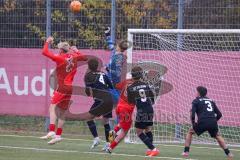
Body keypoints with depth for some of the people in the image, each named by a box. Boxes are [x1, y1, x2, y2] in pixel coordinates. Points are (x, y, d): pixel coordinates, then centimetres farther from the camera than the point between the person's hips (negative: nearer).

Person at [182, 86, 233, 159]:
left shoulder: (196, 101, 11)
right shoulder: (211, 100, 23)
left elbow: (192, 114, -1)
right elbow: (219, 114, 19)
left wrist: (193, 123, 13)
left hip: (202, 122, -3)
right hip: (213, 123, 3)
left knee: (190, 132, 20)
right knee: (217, 136, 28)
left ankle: (186, 151, 10)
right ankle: (228, 153, 16)